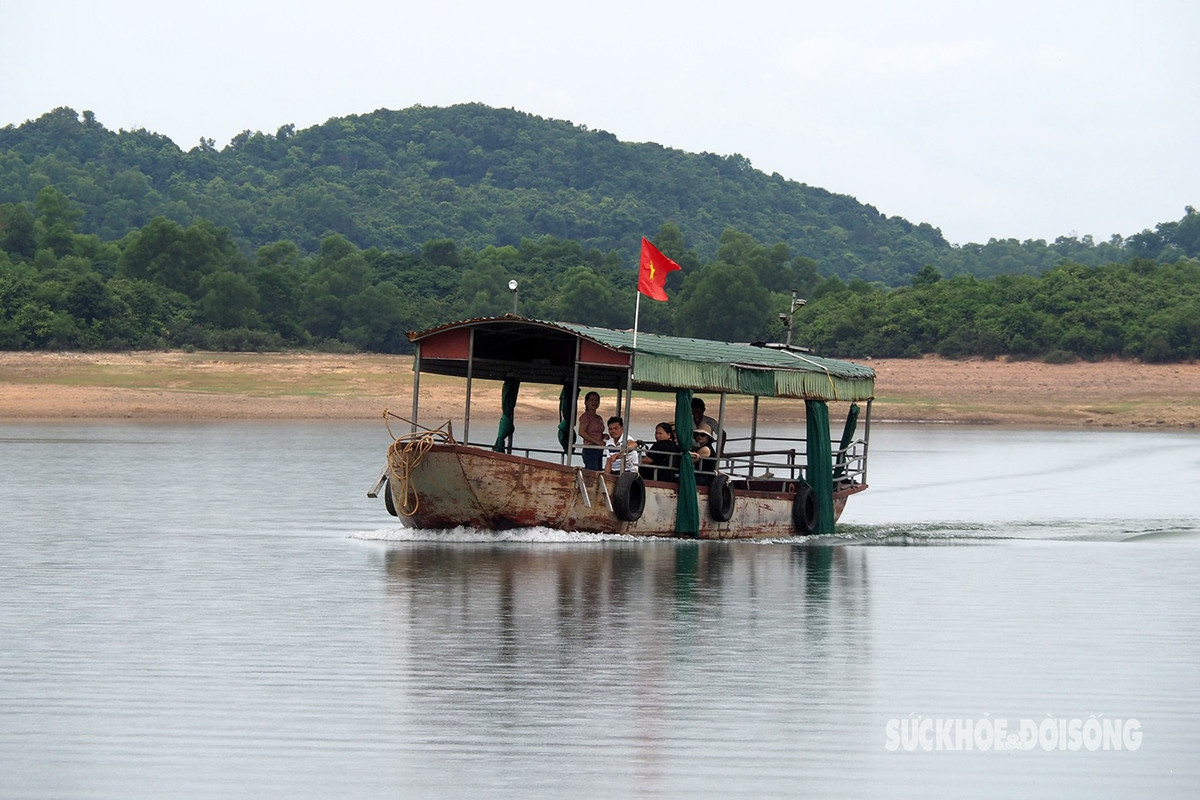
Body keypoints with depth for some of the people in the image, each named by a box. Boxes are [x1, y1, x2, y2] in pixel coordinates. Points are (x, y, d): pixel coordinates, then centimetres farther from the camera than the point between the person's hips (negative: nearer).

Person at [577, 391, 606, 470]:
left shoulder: (599, 418, 20)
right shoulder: (585, 416, -4)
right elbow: (581, 432, -15)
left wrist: (604, 436, 5)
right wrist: (597, 441, -18)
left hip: (599, 450, 8)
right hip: (590, 449, -8)